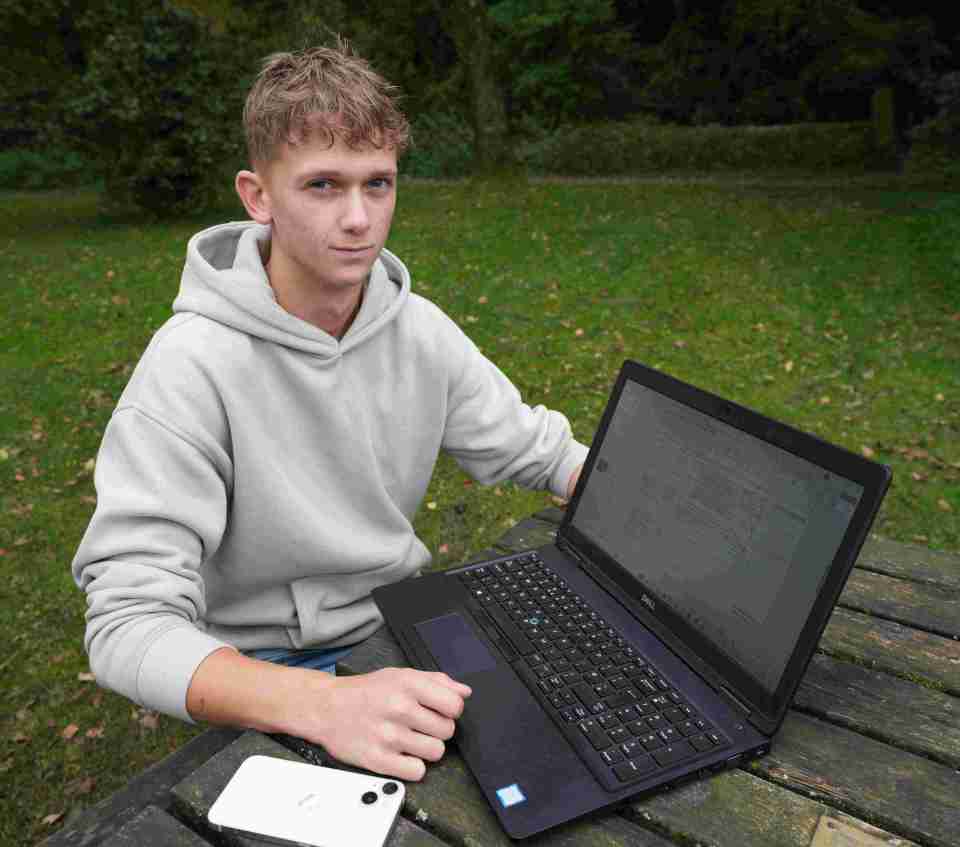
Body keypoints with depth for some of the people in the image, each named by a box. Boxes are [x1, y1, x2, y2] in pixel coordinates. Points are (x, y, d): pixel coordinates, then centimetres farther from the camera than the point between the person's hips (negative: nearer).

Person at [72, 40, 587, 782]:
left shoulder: (421, 332, -6)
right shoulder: (194, 364, -23)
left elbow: (541, 450, 3)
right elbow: (129, 622, -26)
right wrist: (325, 702, -42)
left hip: (403, 617, 5)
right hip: (262, 671, -4)